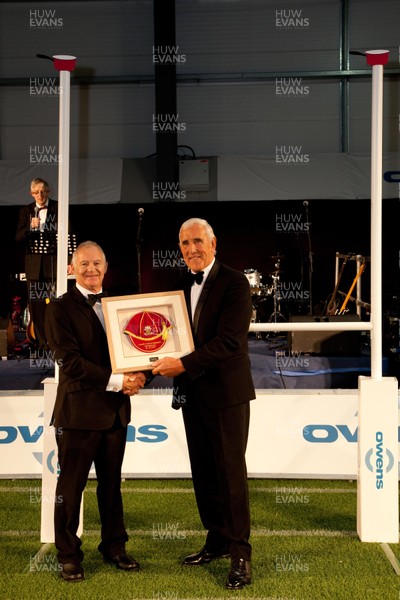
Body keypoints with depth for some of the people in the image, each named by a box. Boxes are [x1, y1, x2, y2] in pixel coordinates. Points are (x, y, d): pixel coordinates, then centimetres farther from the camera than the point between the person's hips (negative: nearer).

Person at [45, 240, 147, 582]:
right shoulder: (60, 309, -6)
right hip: (78, 410, -5)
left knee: (112, 483, 16)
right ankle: (68, 555, 19)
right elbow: (70, 361, -15)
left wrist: (136, 377, -11)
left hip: (115, 409, 5)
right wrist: (115, 381, -21)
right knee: (71, 486, 5)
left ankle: (114, 547, 29)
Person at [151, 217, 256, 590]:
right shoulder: (180, 285, 10)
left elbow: (230, 340, -21)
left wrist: (183, 364, -26)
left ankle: (240, 553, 9)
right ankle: (217, 541, 28)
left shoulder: (234, 283, -11)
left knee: (230, 472, -1)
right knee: (202, 472, 14)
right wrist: (164, 362, -7)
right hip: (191, 391, 7)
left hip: (226, 392, -7)